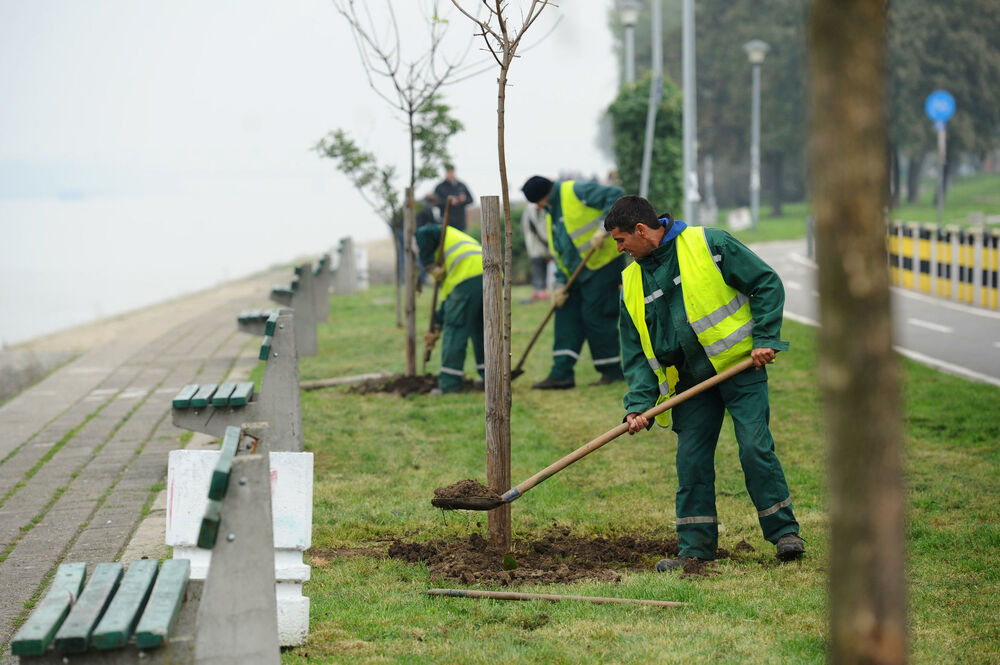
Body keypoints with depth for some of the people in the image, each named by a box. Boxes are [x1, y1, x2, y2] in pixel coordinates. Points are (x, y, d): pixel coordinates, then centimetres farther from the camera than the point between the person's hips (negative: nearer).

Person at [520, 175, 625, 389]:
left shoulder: (576, 191, -11)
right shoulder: (551, 215, 16)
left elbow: (615, 195, -19)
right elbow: (559, 254, 16)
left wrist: (604, 229, -27)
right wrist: (561, 285, 5)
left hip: (604, 262, -9)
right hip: (578, 273, 9)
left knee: (595, 316, -8)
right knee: (566, 315, 4)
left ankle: (613, 371, 4)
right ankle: (562, 373, 4)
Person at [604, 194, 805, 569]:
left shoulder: (708, 244, -6)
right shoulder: (633, 283, 9)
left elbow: (766, 284, -4)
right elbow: (636, 351, 8)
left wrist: (765, 339, -11)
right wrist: (638, 404, -5)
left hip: (740, 365, -5)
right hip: (691, 380, 5)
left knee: (755, 447, -11)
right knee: (691, 459, 2)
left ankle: (784, 532, 1)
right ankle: (695, 545, 11)